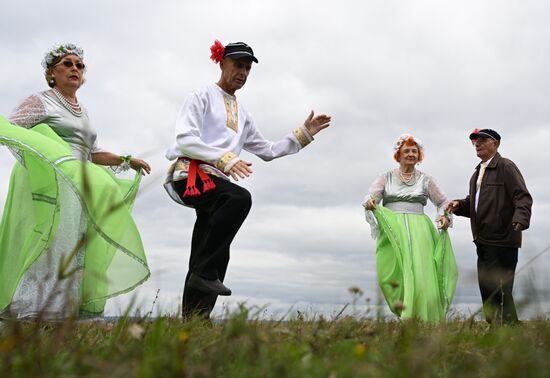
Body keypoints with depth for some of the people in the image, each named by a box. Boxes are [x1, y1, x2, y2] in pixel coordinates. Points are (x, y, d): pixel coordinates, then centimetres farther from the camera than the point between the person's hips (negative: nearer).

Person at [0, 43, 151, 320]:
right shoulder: (40, 102, 4)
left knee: (76, 249, 3)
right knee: (52, 245, -16)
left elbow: (92, 153, 28)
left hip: (77, 191, 7)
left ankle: (70, 312, 6)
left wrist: (126, 160, 24)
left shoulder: (81, 110, 24)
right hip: (49, 187, -7)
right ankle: (33, 311, -12)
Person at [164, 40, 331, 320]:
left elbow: (268, 151, 30)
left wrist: (305, 132, 22)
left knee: (218, 255, -1)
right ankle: (204, 273, -29)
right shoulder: (202, 97, 7)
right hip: (190, 175, -7)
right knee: (240, 198, -34)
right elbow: (185, 140, -7)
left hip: (216, 183, 7)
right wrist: (226, 158, -19)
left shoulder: (242, 114, 28)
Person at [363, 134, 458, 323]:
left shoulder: (425, 180, 15)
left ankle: (422, 320, -9)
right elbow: (371, 196, 2)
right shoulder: (386, 178, 13)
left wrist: (444, 216, -3)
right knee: (394, 274, -12)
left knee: (420, 274, -13)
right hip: (392, 230, 0)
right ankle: (404, 314, -4)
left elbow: (443, 202, 19)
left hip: (418, 231, 0)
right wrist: (369, 203, -22)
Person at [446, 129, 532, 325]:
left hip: (502, 240, -9)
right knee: (486, 288, 13)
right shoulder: (477, 173, 21)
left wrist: (520, 218, -32)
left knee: (499, 290, -8)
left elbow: (523, 197, -14)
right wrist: (459, 205, 6)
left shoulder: (505, 167, -6)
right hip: (483, 242, 9)